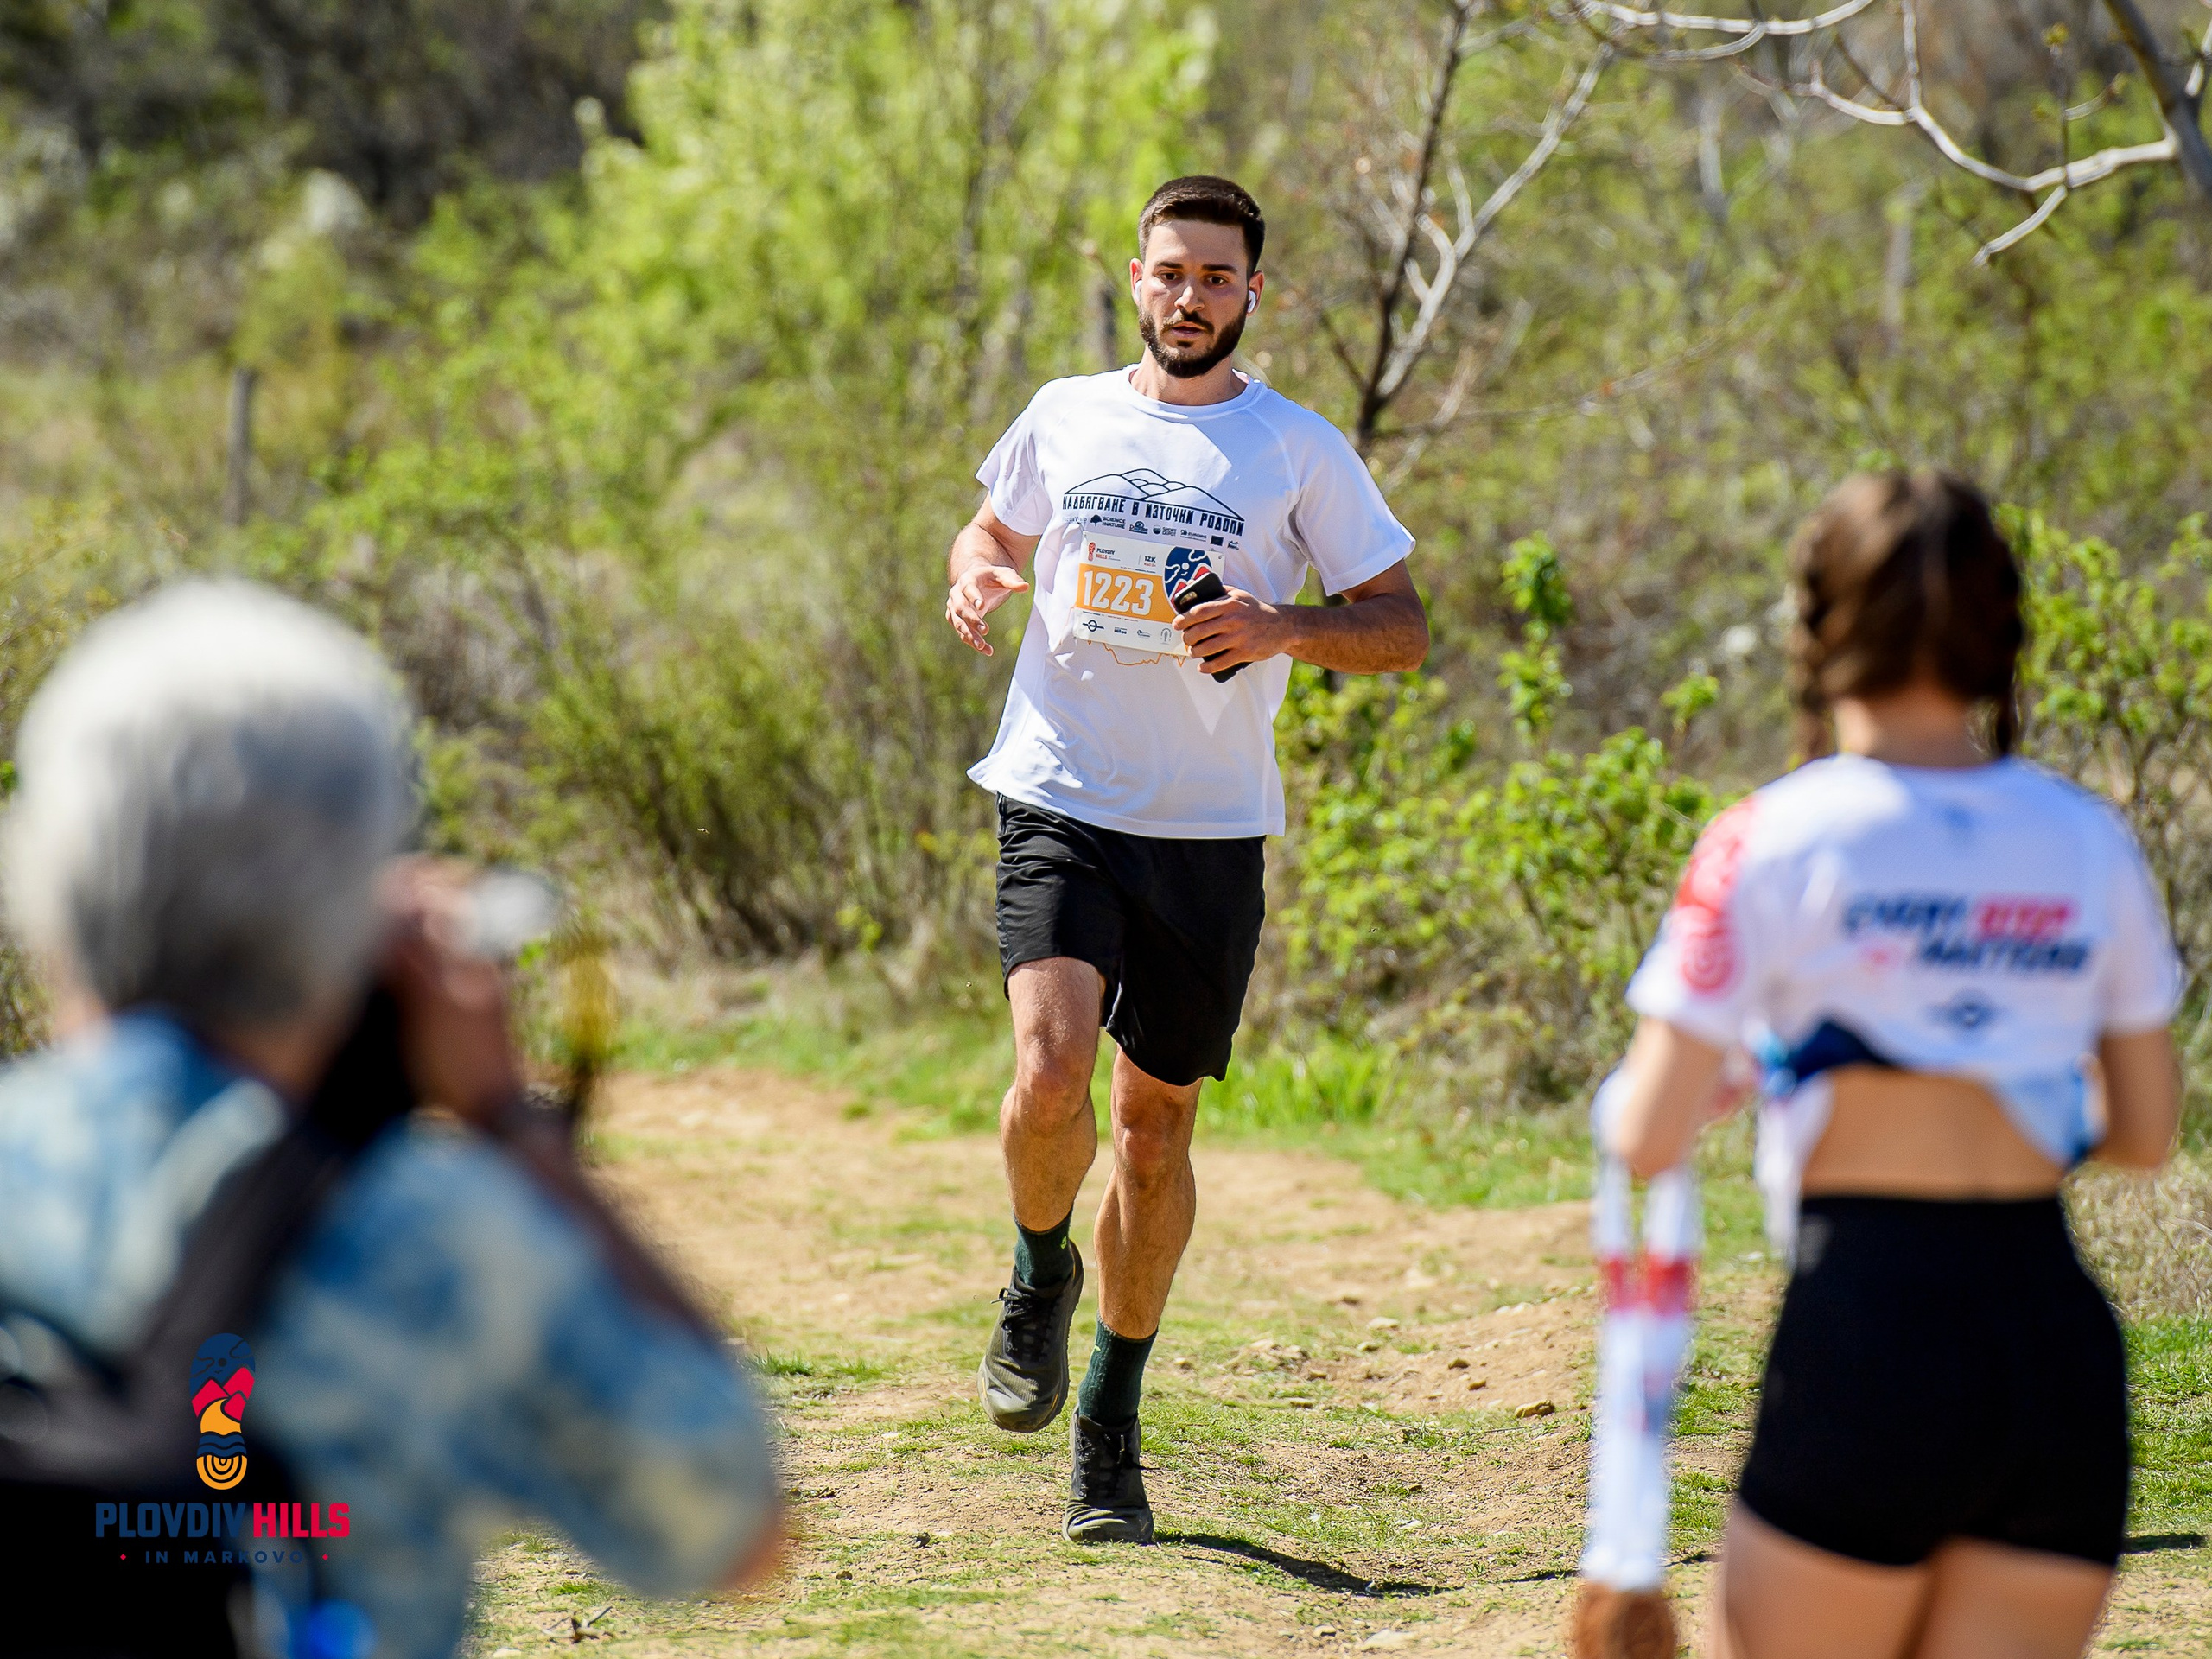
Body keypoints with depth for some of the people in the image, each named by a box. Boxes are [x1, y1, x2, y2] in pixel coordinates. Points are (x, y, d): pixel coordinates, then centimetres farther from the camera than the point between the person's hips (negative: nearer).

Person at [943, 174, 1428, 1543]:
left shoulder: (1298, 450, 2)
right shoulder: (1065, 419, 7)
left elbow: (1405, 629, 3)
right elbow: (996, 528, 26)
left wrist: (1280, 629, -16)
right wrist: (974, 573, 1)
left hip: (1210, 827, 0)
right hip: (1061, 803, 0)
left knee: (1155, 1125, 6)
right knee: (1050, 1074, -21)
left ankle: (1112, 1431, 22)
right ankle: (1040, 1271, 12)